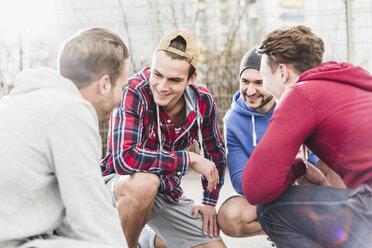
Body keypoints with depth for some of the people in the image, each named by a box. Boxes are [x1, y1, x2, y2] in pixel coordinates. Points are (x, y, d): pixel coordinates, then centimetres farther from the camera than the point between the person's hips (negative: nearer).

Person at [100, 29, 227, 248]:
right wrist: (190, 159, -29)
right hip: (120, 183, -5)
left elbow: (215, 152, 11)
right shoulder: (134, 93, -25)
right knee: (145, 182, -39)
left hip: (168, 192, 5)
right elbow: (124, 159, -37)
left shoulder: (203, 102, -9)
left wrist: (210, 201, 6)